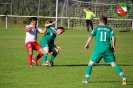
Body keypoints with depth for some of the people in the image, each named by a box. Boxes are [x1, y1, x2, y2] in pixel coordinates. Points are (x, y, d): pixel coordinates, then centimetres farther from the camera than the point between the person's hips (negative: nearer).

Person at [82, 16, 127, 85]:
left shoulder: (96, 28, 10)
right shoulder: (109, 29, 12)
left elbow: (90, 37, 0)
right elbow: (113, 37, -2)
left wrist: (87, 45, 12)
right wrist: (113, 46, 9)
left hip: (98, 49, -1)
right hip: (107, 49, 1)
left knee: (90, 63, 12)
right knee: (113, 64, 1)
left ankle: (86, 79, 8)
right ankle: (123, 77, -15)